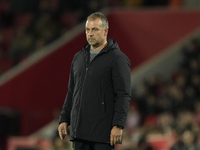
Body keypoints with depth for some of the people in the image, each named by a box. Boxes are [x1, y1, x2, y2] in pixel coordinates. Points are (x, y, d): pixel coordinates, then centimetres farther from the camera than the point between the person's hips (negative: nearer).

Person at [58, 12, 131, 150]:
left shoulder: (117, 58, -5)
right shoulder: (79, 57, 17)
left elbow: (123, 95, -12)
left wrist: (118, 125, -19)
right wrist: (64, 119, 14)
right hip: (79, 131, 7)